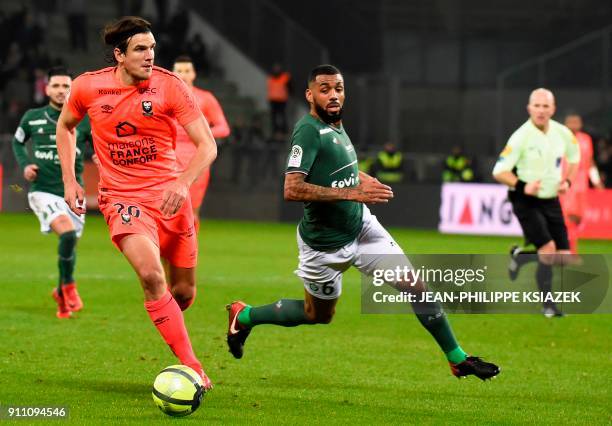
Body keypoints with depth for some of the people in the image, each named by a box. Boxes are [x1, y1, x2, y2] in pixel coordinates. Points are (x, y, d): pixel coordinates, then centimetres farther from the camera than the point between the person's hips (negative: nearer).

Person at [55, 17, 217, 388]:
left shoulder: (170, 86, -8)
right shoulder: (88, 87, -3)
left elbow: (207, 145, -10)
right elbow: (65, 125, 18)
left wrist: (184, 183, -27)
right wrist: (69, 180, 10)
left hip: (169, 194, 2)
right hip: (122, 198, -1)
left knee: (184, 291, 7)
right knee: (152, 275, -26)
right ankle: (192, 368, -24)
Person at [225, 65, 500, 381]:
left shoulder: (335, 125, 4)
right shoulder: (308, 130, -22)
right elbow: (292, 189, -33)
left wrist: (360, 178, 6)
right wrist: (351, 193, -34)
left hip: (361, 227, 7)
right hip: (325, 244, -7)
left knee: (415, 286, -1)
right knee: (318, 316, 14)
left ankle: (458, 359, 10)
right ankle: (245, 316, 36)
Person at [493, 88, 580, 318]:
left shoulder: (563, 133, -2)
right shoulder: (521, 137, -17)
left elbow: (574, 157, 20)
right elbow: (499, 172, -15)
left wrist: (567, 180, 3)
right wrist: (523, 186, -29)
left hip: (551, 200, 6)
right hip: (526, 201, -6)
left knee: (563, 256, 3)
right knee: (548, 249, -20)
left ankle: (520, 255, 29)